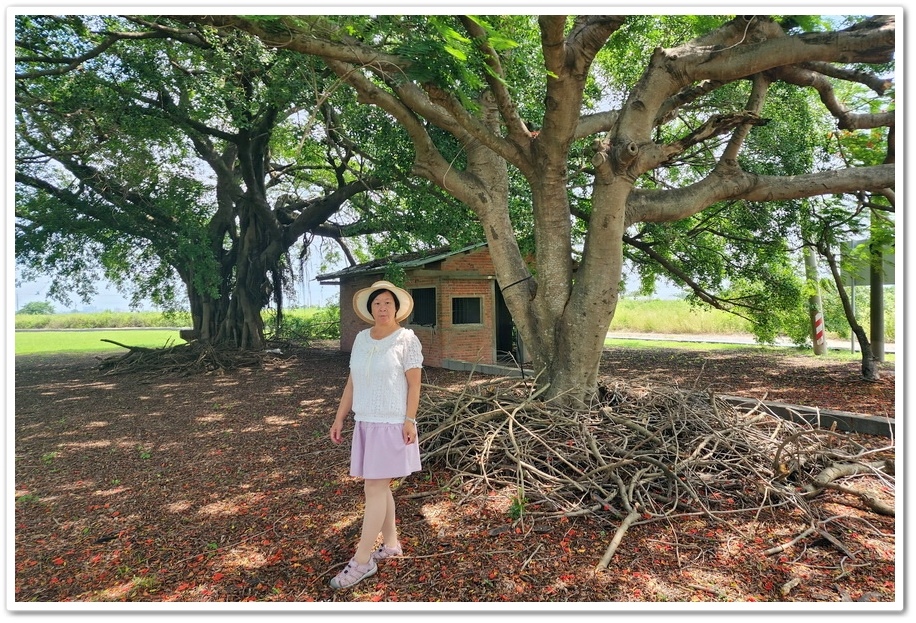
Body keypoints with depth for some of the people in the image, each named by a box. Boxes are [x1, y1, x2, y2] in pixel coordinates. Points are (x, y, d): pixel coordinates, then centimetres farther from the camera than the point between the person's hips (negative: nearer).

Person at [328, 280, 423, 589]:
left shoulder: (406, 339, -9)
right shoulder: (361, 338, 8)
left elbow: (414, 383, -10)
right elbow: (352, 382, 11)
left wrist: (409, 420, -16)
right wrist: (339, 418, 9)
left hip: (392, 423, -6)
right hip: (365, 422, 6)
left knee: (374, 488, -3)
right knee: (378, 486, 15)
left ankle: (362, 561, 8)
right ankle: (391, 543, 31)